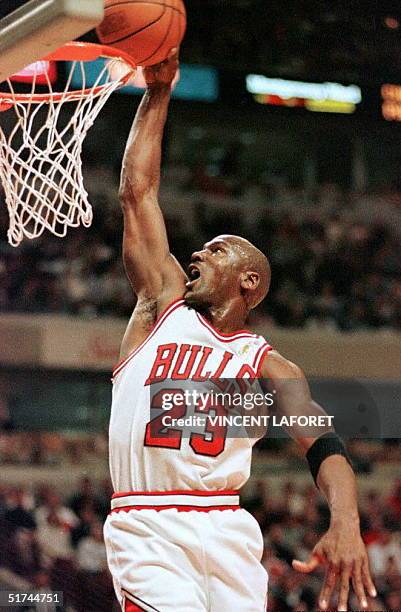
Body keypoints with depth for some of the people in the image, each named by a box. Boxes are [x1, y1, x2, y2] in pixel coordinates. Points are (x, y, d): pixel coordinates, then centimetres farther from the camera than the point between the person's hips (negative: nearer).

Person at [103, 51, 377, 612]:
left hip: (225, 530, 1)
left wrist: (346, 523, -27)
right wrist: (158, 93, 12)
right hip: (147, 528, -1)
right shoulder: (163, 305, 14)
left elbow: (322, 444, -7)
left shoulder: (268, 365, 9)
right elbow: (137, 193, 13)